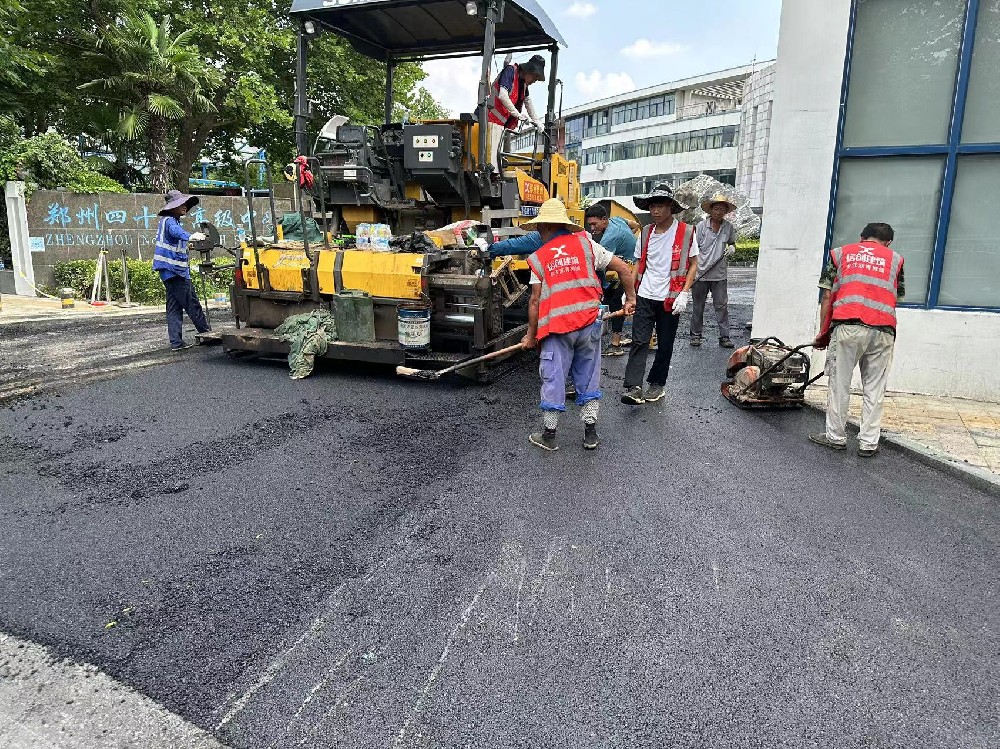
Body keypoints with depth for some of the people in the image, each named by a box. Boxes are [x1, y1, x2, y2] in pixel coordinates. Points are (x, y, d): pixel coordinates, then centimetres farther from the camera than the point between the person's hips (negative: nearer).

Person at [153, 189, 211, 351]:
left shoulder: (172, 221, 20)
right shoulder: (169, 221, -12)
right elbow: (176, 231, -37)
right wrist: (190, 236, -55)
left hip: (171, 271, 11)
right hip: (175, 271, -11)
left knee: (174, 307, 8)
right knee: (192, 304, -5)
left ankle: (176, 342, 9)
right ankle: (207, 332, 1)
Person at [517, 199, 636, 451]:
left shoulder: (537, 258, 4)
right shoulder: (585, 243, 7)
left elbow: (535, 300, 0)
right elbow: (623, 268, 5)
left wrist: (531, 335, 9)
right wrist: (630, 299, 18)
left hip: (556, 327, -2)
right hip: (589, 322, 2)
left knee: (553, 379, 7)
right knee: (588, 377, 13)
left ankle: (549, 435, 17)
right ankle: (590, 433, 20)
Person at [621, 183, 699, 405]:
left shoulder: (686, 232, -3)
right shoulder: (646, 233, 8)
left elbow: (693, 264, 1)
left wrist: (684, 293, -10)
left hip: (670, 299, -2)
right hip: (645, 297, 2)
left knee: (665, 345, 8)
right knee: (639, 342, -7)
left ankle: (657, 384, 22)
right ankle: (633, 387, -11)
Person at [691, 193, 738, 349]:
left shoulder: (728, 227, 7)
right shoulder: (702, 225, -2)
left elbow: (732, 243, 24)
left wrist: (732, 248, 0)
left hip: (720, 275, 2)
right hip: (700, 274, -2)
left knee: (722, 306, 3)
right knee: (698, 306, 8)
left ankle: (724, 336, 9)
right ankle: (696, 335, 20)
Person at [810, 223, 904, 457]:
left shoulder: (840, 253, 17)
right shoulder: (895, 259, 20)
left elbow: (827, 297, 11)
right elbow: (895, 300, 17)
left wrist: (823, 332, 16)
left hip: (847, 326, -1)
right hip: (883, 330, 2)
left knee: (840, 384, 8)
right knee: (874, 388, 9)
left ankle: (835, 437, 16)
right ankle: (868, 443, 15)